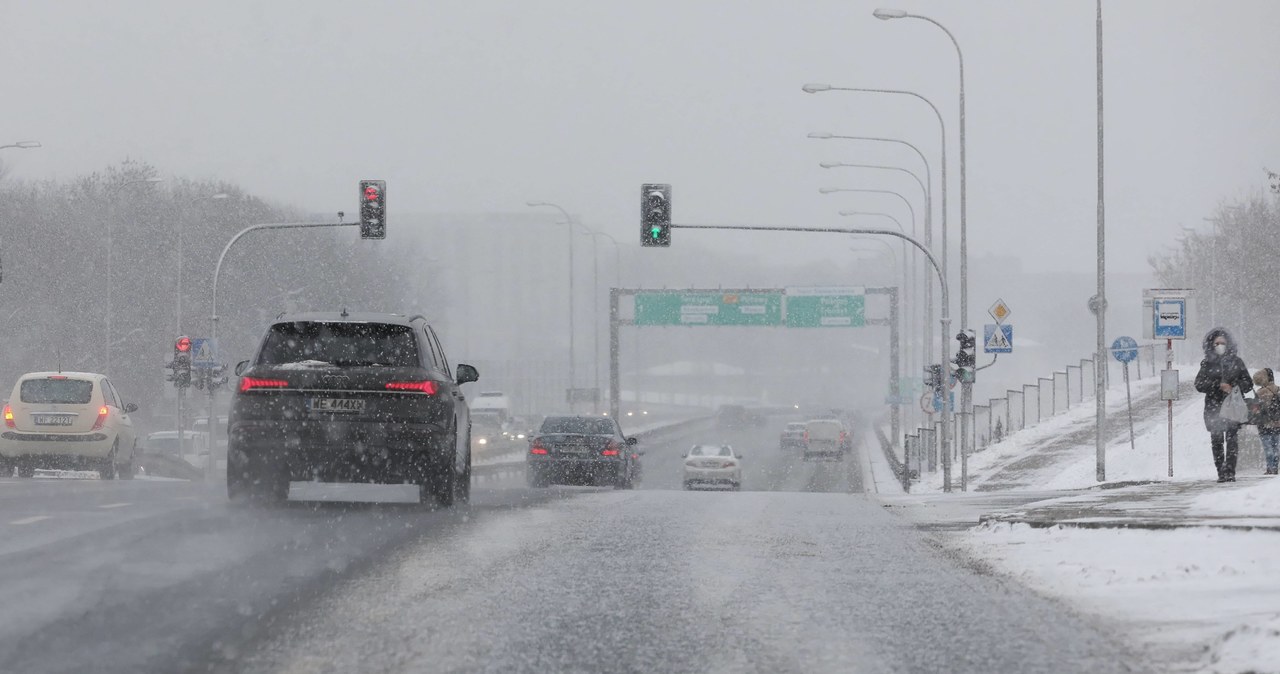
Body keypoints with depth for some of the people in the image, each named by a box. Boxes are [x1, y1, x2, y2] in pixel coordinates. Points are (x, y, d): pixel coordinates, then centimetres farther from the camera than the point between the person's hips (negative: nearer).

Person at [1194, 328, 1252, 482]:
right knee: (1216, 440, -3)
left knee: (1231, 439, -12)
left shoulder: (1236, 361, 9)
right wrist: (1219, 385, -13)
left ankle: (1230, 472, -14)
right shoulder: (1207, 364, 9)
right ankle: (1221, 472, 1)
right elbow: (1199, 384, -1)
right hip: (1213, 408, 1)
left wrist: (1234, 387, -10)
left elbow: (1248, 383, 10)